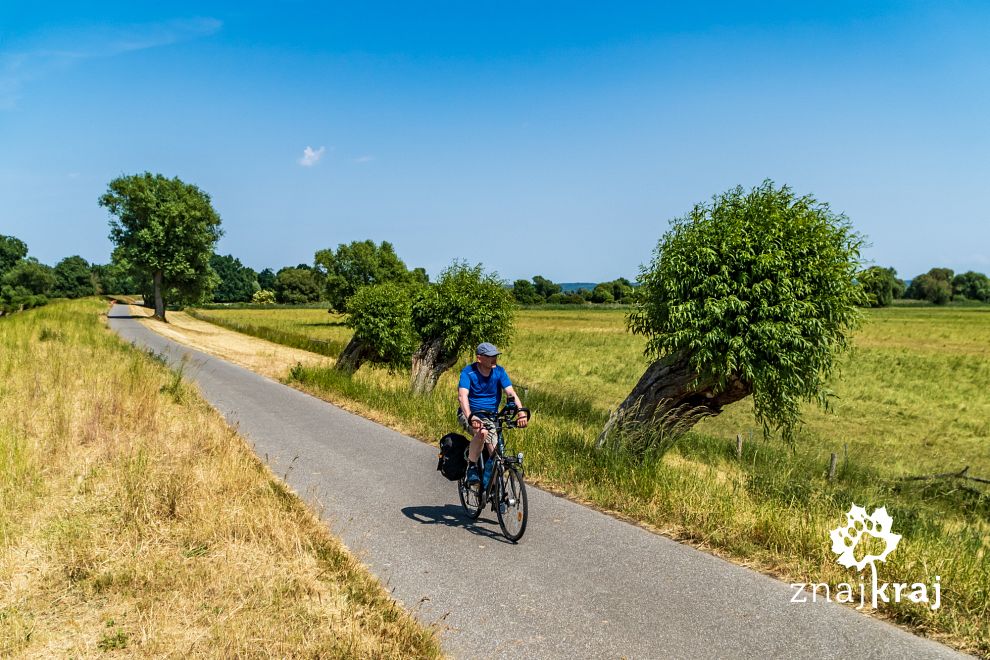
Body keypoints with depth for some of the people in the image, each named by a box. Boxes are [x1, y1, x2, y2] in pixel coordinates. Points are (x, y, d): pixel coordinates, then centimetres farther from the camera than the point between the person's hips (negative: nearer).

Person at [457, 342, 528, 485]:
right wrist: (470, 417, -47)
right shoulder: (468, 372, -16)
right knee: (482, 432, -36)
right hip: (469, 414, -3)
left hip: (491, 417, 4)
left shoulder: (499, 372, -7)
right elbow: (462, 396, -29)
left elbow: (511, 393, -16)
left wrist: (522, 413, -34)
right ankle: (471, 467, -15)